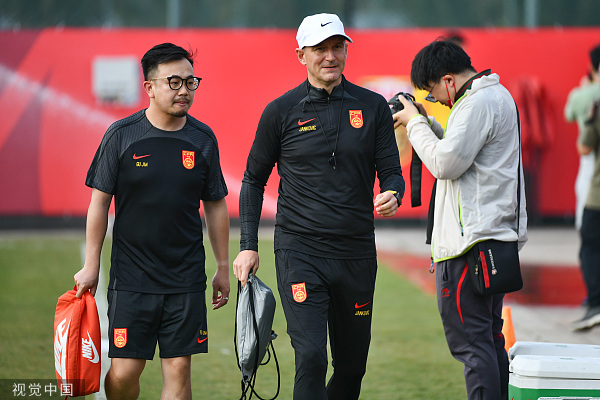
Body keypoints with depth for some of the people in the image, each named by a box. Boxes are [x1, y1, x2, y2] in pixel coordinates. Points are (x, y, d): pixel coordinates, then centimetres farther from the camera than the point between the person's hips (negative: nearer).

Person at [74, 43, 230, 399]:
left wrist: (223, 267, 12)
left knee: (179, 370, -1)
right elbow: (100, 203, 2)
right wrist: (92, 266, 0)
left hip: (186, 278, 2)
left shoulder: (203, 139, 4)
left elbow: (216, 206, 12)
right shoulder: (122, 136, -3)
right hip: (131, 276, -2)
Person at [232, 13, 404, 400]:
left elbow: (392, 172, 7)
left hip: (357, 252, 3)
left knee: (352, 364, 10)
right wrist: (248, 246, 2)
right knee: (311, 357, -17)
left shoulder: (373, 107, 6)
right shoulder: (281, 112, 2)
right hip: (299, 251, -3)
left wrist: (391, 196, -18)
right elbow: (254, 180, 10)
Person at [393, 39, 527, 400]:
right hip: (499, 233, 11)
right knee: (490, 336, 14)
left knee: (469, 340, -8)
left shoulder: (476, 104, -15)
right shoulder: (499, 95, 17)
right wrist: (426, 122, 16)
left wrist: (416, 124, -6)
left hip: (471, 241, -10)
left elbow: (445, 164, -18)